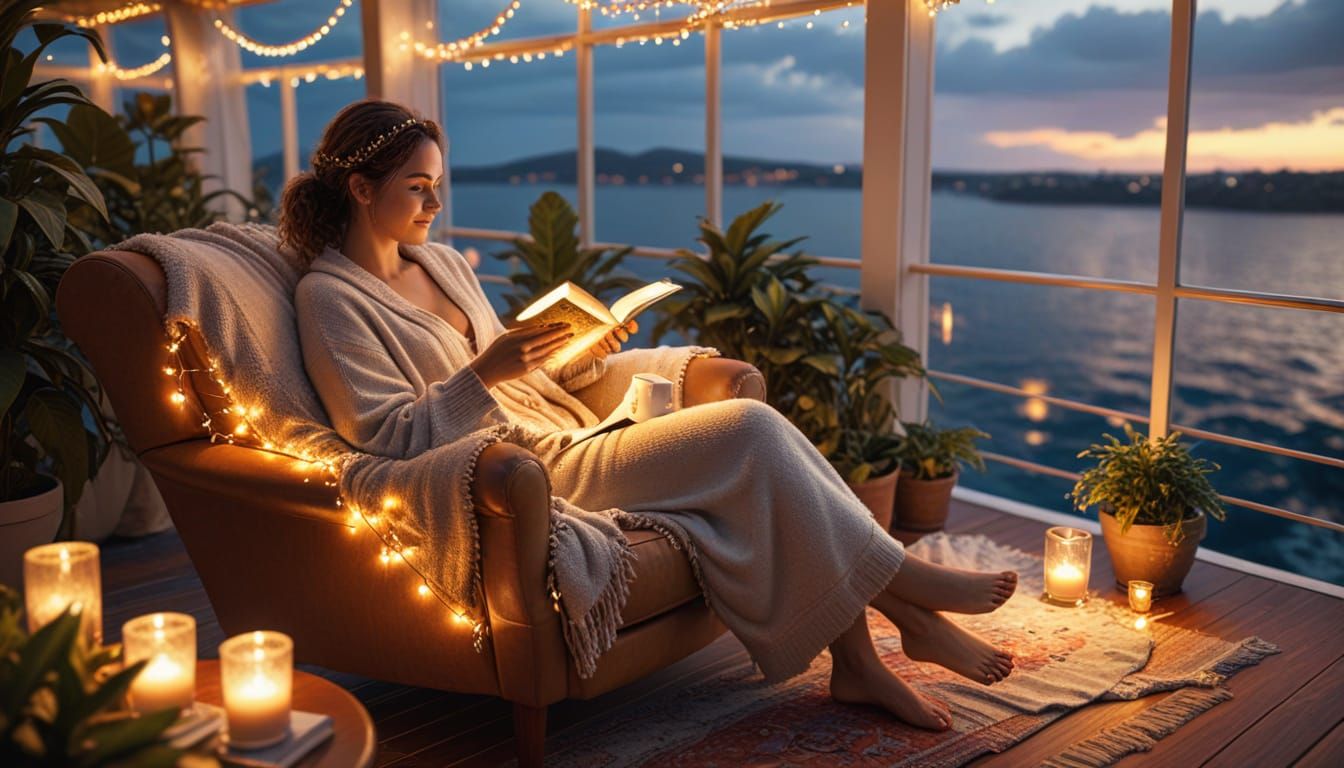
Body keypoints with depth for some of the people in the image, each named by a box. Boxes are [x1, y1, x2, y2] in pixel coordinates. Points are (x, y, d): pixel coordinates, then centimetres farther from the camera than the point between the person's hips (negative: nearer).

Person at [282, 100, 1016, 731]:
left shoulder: (440, 263, 17)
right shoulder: (330, 298, -6)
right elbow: (390, 437, -14)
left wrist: (587, 355, 4)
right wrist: (485, 371, -25)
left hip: (565, 434, 8)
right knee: (748, 429, -19)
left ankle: (857, 661, -9)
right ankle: (904, 581, 0)